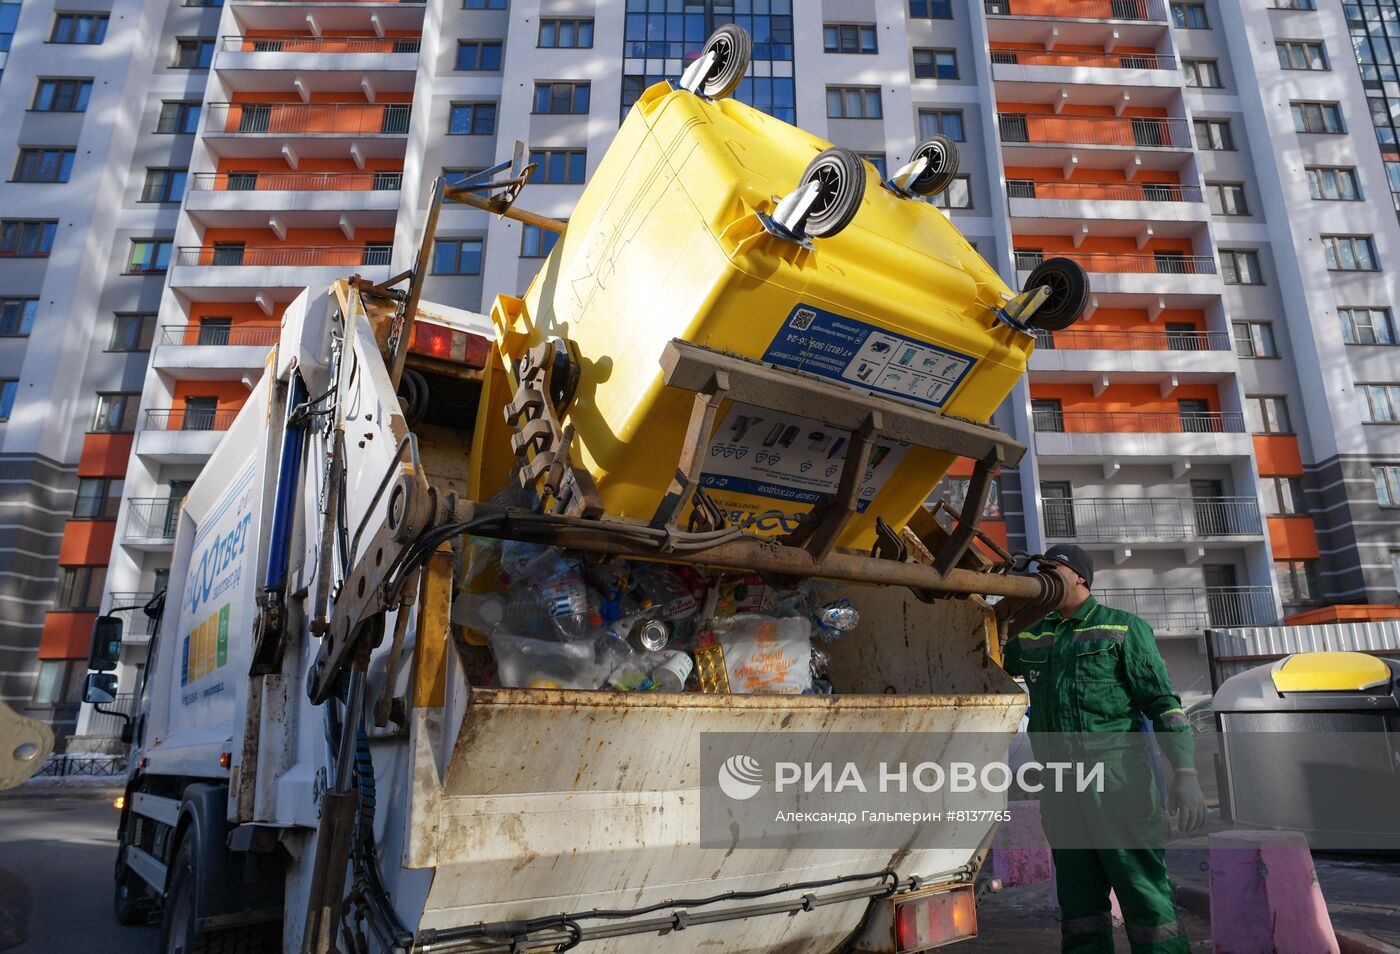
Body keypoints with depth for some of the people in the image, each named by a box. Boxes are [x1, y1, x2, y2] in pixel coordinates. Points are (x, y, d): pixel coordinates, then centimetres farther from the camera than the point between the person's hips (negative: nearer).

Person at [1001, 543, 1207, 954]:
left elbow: (1163, 701, -4)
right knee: (1079, 900, 9)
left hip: (1116, 781, -5)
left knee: (1144, 891, -5)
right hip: (1059, 788, 5)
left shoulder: (1123, 627, 2)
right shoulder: (1031, 637, 16)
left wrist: (1185, 771, -14)